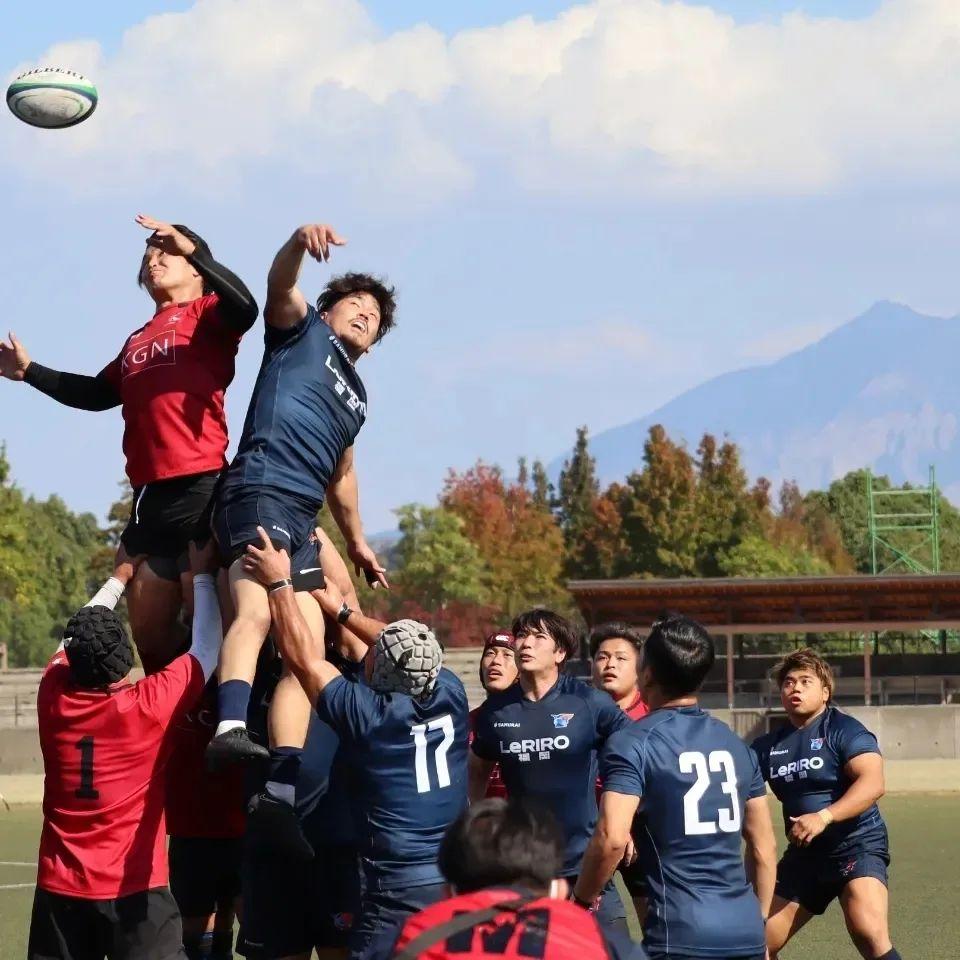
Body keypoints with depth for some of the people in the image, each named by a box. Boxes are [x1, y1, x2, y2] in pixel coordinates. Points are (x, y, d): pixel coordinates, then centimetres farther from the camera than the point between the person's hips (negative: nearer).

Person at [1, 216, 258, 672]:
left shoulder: (206, 313, 4)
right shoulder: (138, 339, 24)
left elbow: (245, 309, -18)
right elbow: (97, 393, 34)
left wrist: (193, 248, -25)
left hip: (199, 487, -8)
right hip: (151, 497, 8)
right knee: (148, 632, 9)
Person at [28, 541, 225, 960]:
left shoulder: (54, 699, -3)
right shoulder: (150, 705, -13)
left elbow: (76, 637, 17)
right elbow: (207, 647, 1)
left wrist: (120, 577, 30)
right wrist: (202, 575, 14)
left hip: (59, 891, 4)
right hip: (132, 890, -4)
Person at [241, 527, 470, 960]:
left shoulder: (367, 713, -11)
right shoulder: (451, 695, 2)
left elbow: (304, 658, -2)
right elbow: (412, 650, 22)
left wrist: (280, 583, 8)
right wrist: (342, 611, 31)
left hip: (400, 887, -6)